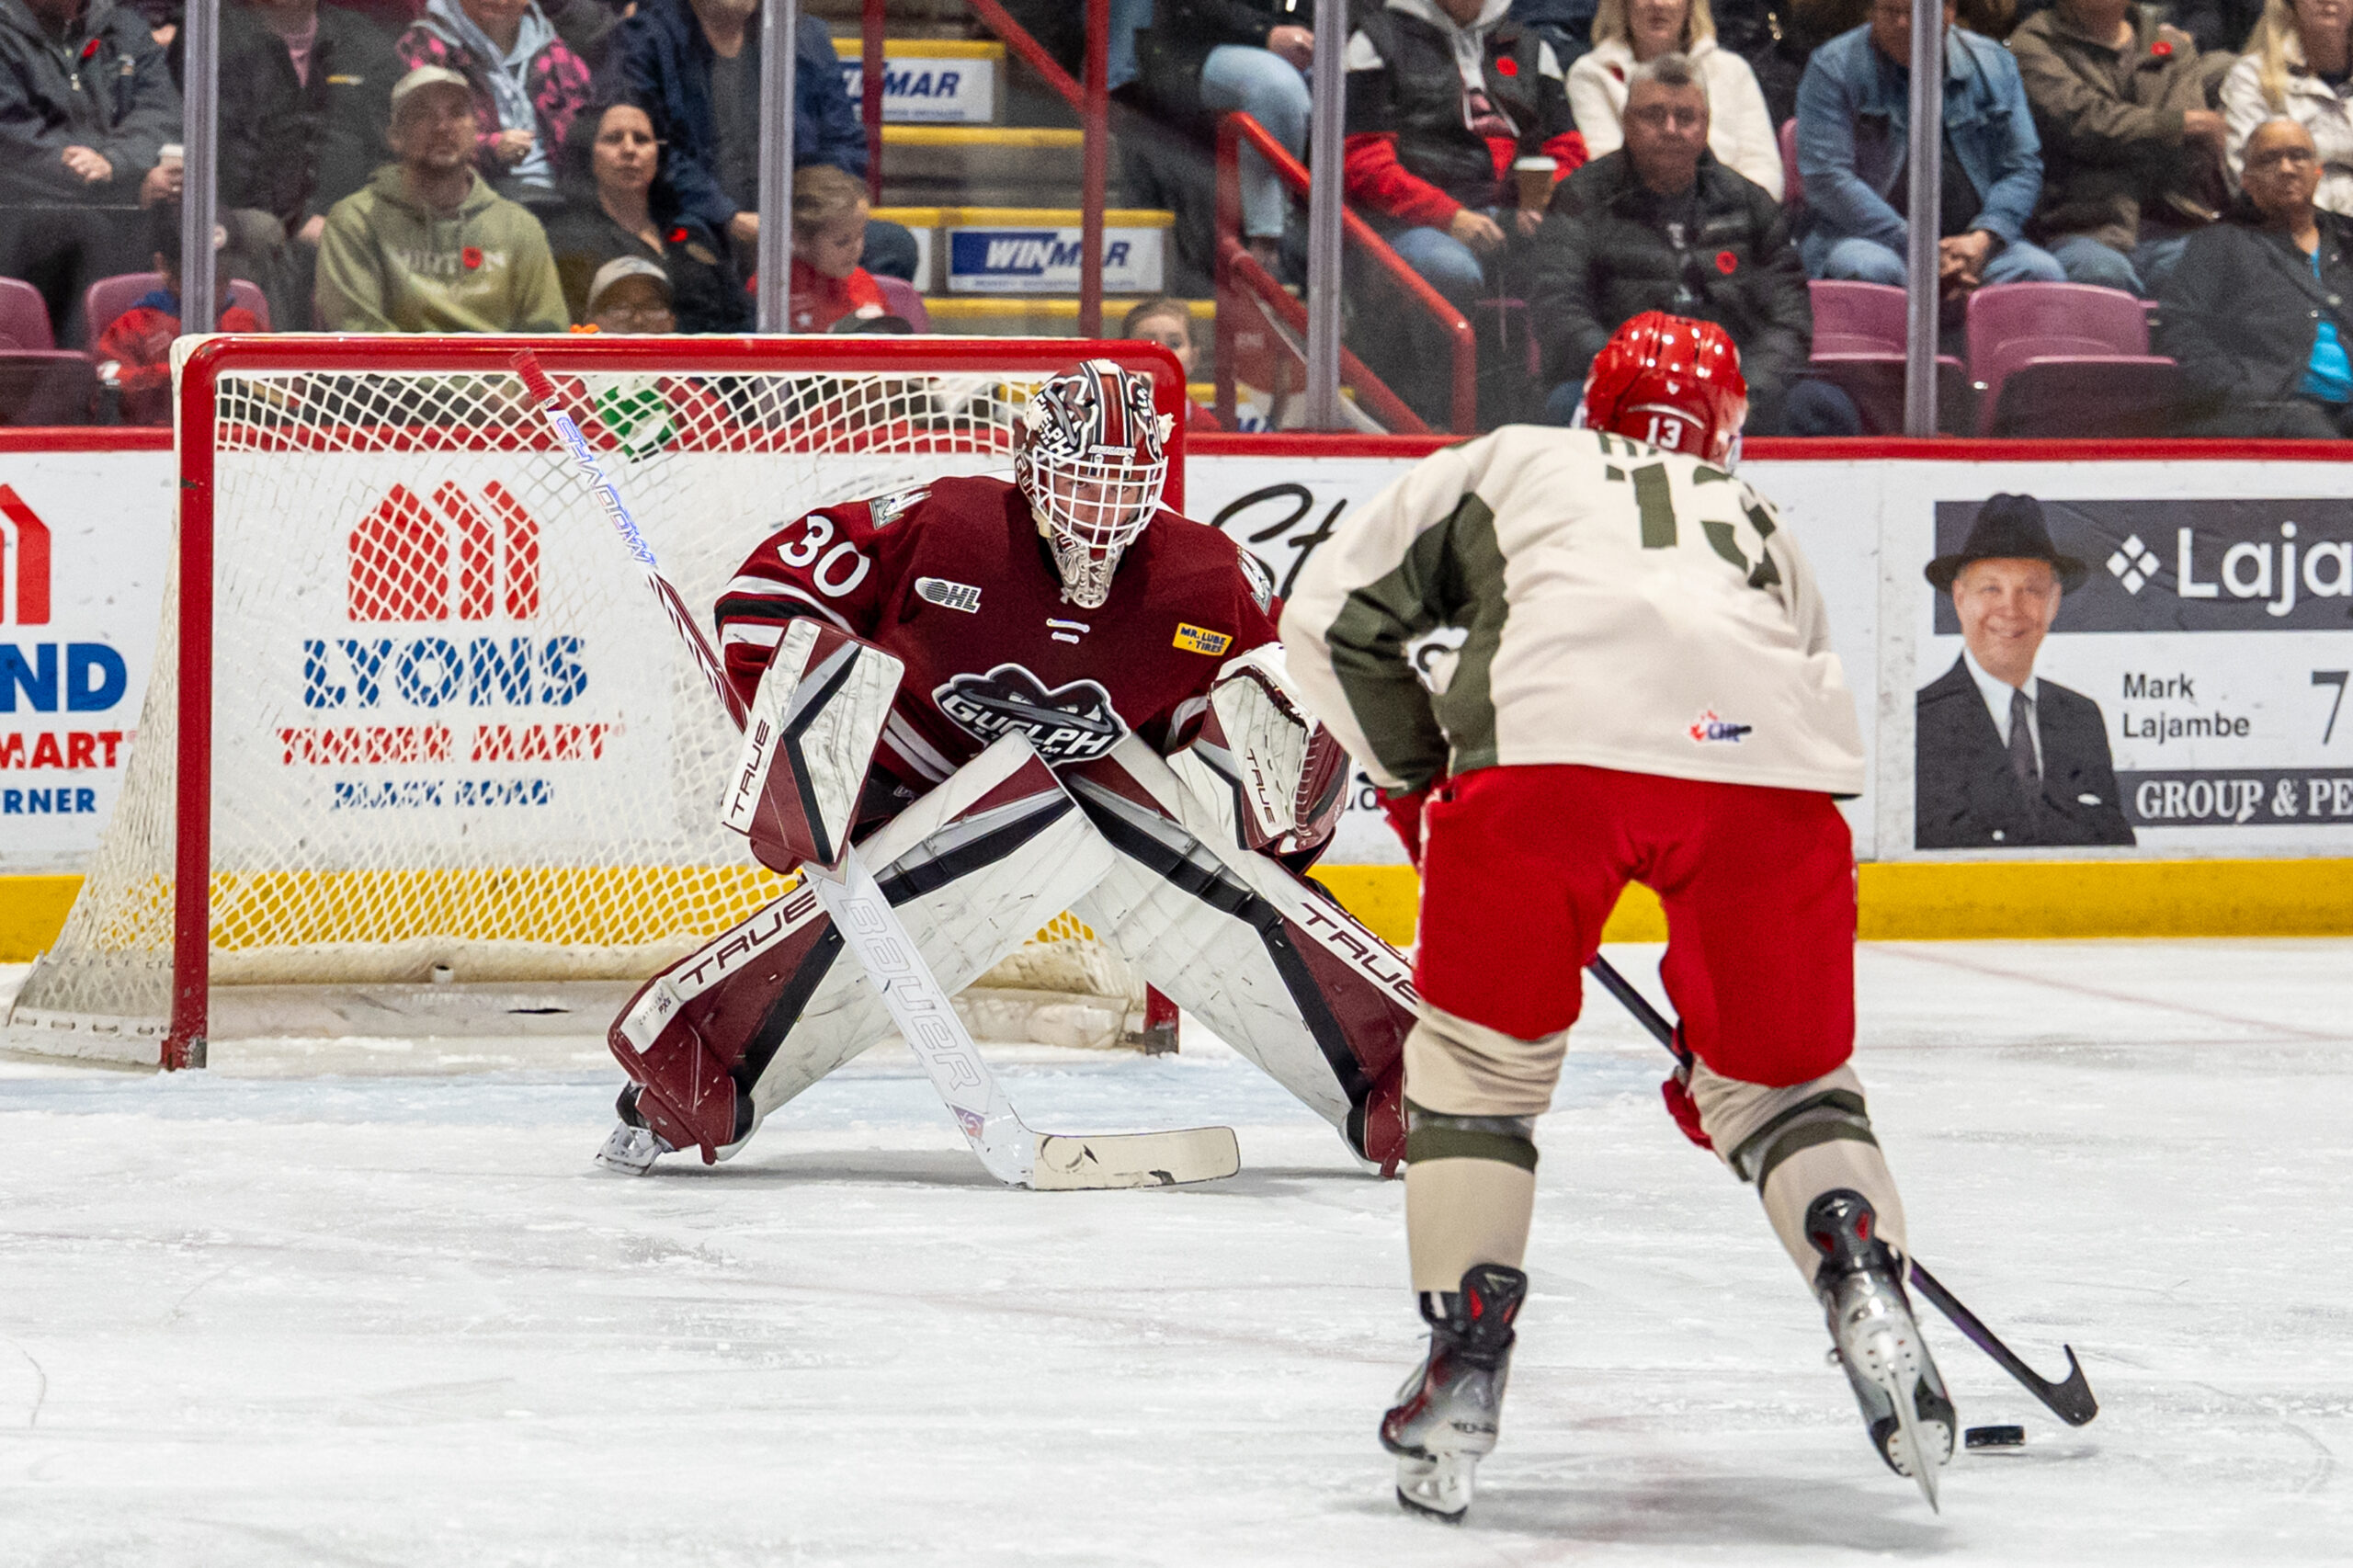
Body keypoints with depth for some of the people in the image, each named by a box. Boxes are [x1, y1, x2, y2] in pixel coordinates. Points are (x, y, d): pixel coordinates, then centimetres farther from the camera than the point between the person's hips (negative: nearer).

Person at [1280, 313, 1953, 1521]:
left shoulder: (1504, 465, 33)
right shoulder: (1761, 529, 40)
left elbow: (1329, 616, 23)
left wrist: (1415, 777, 37)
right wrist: (1724, 1041, 44)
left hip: (1549, 746, -2)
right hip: (1769, 770, 2)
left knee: (1478, 1061, 18)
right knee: (1783, 1076, 21)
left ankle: (1466, 1362, 9)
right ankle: (1860, 1276, -5)